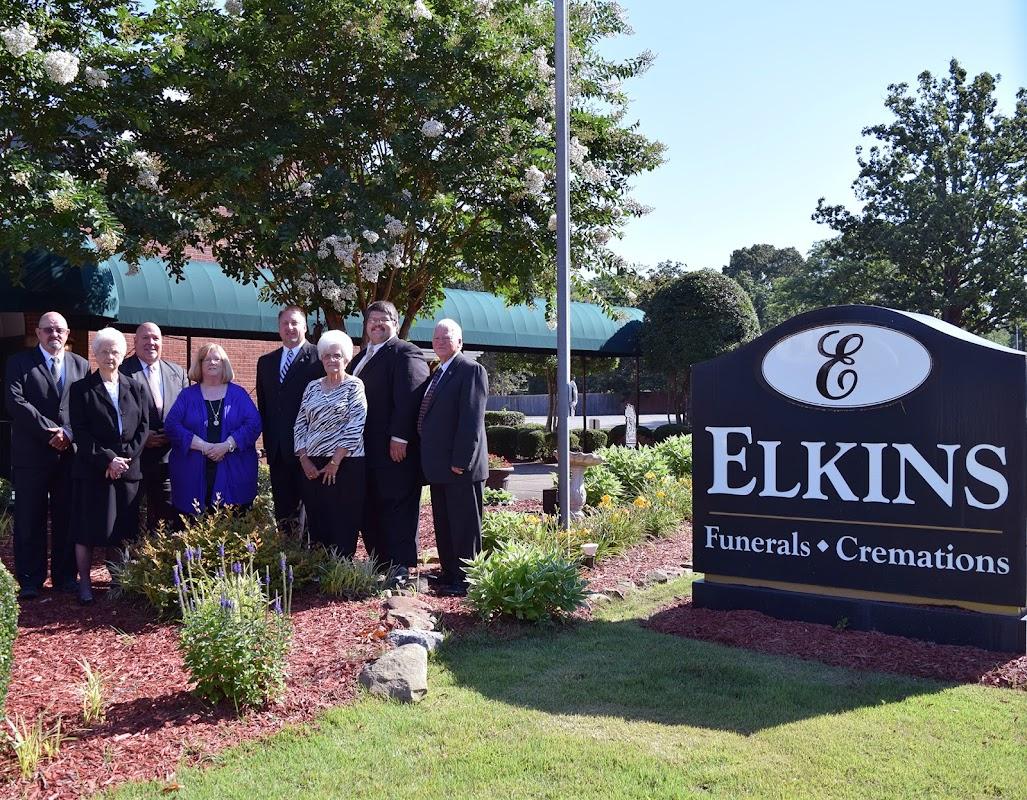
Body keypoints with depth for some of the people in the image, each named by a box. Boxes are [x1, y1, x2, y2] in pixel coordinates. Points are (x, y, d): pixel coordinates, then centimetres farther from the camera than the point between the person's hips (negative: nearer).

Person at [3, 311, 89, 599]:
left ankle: (65, 576, 17)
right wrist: (50, 431, -14)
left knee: (67, 518, 8)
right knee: (29, 520, 3)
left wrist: (68, 434, -11)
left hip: (70, 453, 3)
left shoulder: (81, 365, 10)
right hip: (31, 454, -2)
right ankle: (30, 580, 12)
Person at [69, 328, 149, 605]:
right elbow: (80, 433, -6)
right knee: (88, 529, 2)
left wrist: (125, 457, -7)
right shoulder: (82, 389, 1)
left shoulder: (133, 388, 10)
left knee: (123, 529, 5)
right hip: (92, 470, -2)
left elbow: (144, 426, 5)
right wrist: (107, 459, -14)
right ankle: (84, 582, 12)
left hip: (128, 468, 3)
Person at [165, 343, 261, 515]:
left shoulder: (238, 393, 10)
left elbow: (254, 423, -2)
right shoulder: (188, 395, 11)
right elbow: (171, 425, -1)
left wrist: (227, 445, -14)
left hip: (234, 476, 0)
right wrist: (203, 446, -13)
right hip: (194, 477, 0)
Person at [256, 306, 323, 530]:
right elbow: (263, 403, 18)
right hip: (277, 448, 6)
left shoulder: (319, 358, -4)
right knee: (282, 506, 9)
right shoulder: (266, 362, 16)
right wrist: (268, 440, 10)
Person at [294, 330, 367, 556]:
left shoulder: (354, 385, -2)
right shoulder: (313, 387, 13)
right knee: (316, 525, 9)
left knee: (343, 527, -1)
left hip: (345, 464, -5)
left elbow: (355, 427, -10)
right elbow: (300, 425, 11)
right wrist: (304, 459, -1)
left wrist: (335, 462, -13)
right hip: (312, 466, 5)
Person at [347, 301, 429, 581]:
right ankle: (379, 561, 20)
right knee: (370, 509, 11)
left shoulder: (405, 353, -8)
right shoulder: (361, 358, 19)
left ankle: (400, 566, 3)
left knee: (398, 505, -3)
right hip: (366, 449, 8)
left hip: (396, 449, -8)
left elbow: (408, 398, -17)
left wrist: (399, 437, -22)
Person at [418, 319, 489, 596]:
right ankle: (449, 573, 25)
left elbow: (472, 419, -17)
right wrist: (429, 460, 16)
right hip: (439, 465, 9)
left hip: (460, 466, -9)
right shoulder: (437, 374, 18)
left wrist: (461, 460, -21)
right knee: (443, 523, 15)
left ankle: (466, 580, 6)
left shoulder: (471, 370, -10)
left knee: (465, 524, -1)